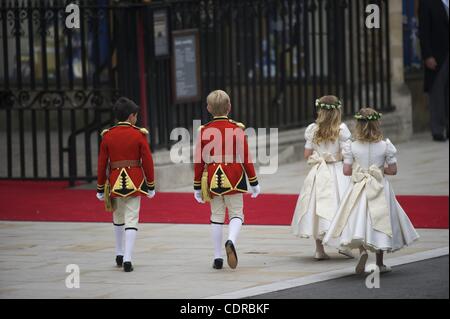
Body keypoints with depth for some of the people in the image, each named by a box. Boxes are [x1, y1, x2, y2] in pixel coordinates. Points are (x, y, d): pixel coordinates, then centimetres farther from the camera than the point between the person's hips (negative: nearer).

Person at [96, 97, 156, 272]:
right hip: (134, 183, -2)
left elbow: (102, 164, 2)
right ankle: (127, 259, -12)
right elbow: (147, 161, -5)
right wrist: (151, 186, 5)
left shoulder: (107, 136, 0)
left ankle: (119, 254, 31)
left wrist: (100, 189, 10)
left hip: (115, 182, 2)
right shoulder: (139, 135, -6)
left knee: (118, 218, 21)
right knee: (131, 219, -1)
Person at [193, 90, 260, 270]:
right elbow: (246, 158, -3)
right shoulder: (237, 129, -5)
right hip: (233, 177, -2)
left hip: (212, 177, 2)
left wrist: (197, 187, 9)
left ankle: (218, 258, 10)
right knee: (236, 214, 6)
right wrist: (254, 182, 6)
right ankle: (231, 241, -24)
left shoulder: (204, 131, -1)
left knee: (217, 216, 10)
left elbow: (199, 161, 1)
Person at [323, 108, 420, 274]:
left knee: (359, 222, 5)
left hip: (358, 188, -1)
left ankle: (362, 250, -24)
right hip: (380, 189, 1)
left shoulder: (352, 147, -8)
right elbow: (393, 170, -6)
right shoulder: (385, 146, -9)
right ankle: (380, 263, 21)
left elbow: (347, 171, -7)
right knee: (379, 222, 12)